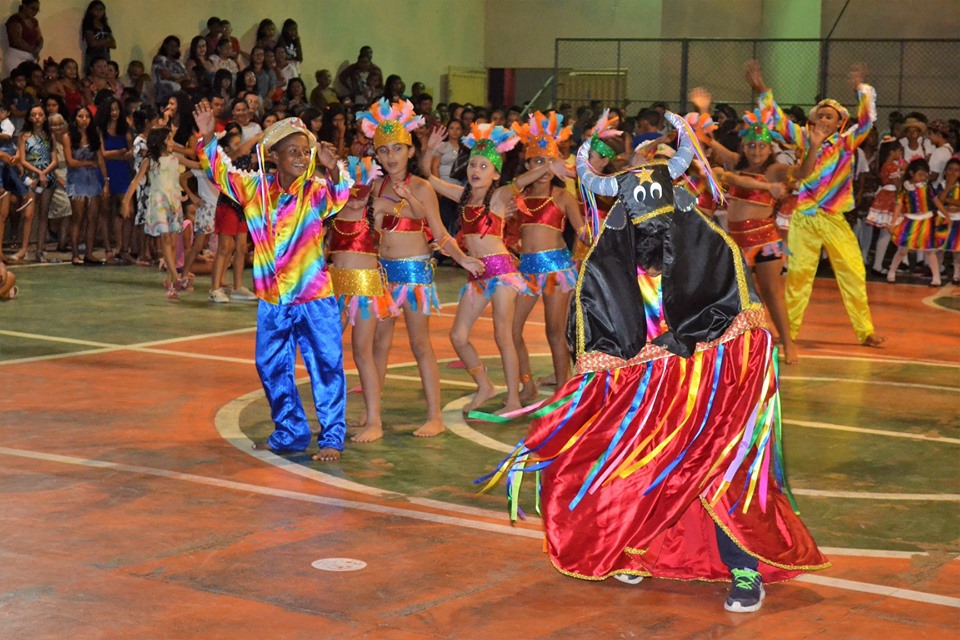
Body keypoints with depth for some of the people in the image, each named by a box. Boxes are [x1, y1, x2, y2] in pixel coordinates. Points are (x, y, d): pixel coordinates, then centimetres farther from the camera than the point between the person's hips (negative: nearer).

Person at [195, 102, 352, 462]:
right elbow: (221, 171, 9)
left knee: (326, 367, -2)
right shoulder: (256, 189, 2)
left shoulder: (317, 192, -9)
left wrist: (334, 171, -47)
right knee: (272, 368, 13)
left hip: (314, 298, -4)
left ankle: (332, 438, 7)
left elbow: (340, 195, -29)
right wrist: (207, 141, -6)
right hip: (272, 300, 4)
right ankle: (289, 433, 28)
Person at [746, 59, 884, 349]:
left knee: (853, 275, -1)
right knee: (797, 274, 3)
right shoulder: (805, 140, 5)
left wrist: (862, 90, -21)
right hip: (804, 219, 1)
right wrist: (762, 90, -4)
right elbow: (778, 120, 3)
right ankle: (789, 330, 11)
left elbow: (866, 120, -11)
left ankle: (865, 331, 6)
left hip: (835, 220, -1)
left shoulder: (847, 142, 2)